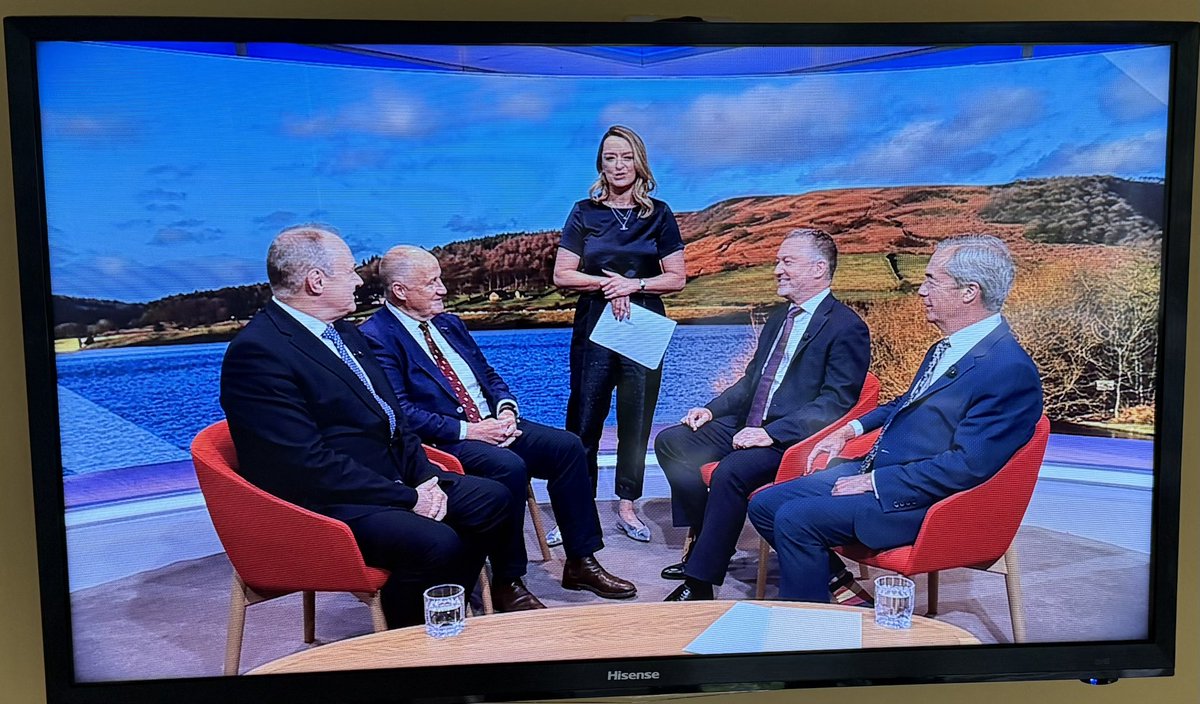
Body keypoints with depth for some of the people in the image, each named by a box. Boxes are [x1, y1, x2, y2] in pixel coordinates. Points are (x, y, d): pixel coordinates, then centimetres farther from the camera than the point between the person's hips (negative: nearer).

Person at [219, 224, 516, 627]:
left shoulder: (343, 332, 13)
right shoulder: (257, 351, -17)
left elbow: (390, 414, 16)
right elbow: (311, 463, -23)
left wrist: (425, 477, -1)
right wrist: (407, 498, -19)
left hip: (394, 479, 10)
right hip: (328, 503, -9)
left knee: (492, 500, 4)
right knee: (435, 543, -29)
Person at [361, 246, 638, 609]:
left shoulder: (449, 323, 17)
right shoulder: (376, 337, -8)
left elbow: (489, 375, 20)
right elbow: (401, 411, -17)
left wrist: (506, 409, -1)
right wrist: (467, 430, -19)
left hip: (491, 422, 8)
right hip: (445, 441, -8)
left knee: (568, 446, -10)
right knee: (509, 466, -33)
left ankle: (580, 562, 0)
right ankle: (507, 581, -15)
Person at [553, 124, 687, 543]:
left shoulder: (659, 214, 7)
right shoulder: (584, 213, 6)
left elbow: (677, 278, 3)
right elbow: (562, 276, 1)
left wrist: (633, 284, -12)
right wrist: (605, 283, -12)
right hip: (594, 325, -1)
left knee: (636, 421, 5)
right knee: (584, 419, -2)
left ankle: (627, 506, 17)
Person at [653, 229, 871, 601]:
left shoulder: (847, 327, -9)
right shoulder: (778, 319, 18)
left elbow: (836, 402, -17)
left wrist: (772, 432, -25)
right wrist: (712, 408, 5)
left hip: (792, 440, -9)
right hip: (747, 425, 9)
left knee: (731, 471, -33)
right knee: (671, 442, -3)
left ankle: (700, 581, -20)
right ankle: (703, 543, 5)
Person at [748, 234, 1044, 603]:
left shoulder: (1009, 370, -19)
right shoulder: (948, 347, 10)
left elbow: (967, 465, -24)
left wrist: (876, 482, -18)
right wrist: (851, 429, 13)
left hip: (919, 499, -9)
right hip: (872, 470, 9)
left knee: (794, 520, -23)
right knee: (765, 504, 3)